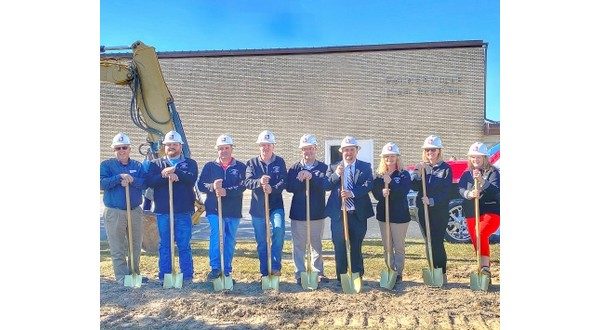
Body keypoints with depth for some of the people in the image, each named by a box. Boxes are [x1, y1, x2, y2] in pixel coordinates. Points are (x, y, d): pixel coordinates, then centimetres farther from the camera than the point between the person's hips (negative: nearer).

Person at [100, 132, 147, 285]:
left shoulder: (137, 165, 9)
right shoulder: (106, 165, 3)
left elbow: (145, 183, -5)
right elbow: (102, 183, -12)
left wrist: (130, 180, -20)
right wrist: (120, 177, -20)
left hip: (135, 211, 3)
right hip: (114, 212, -3)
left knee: (136, 246, 11)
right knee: (117, 248, -2)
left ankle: (134, 273, 23)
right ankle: (122, 277, 5)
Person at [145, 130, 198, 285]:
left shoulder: (190, 163, 10)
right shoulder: (156, 164, 14)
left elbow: (191, 179, -10)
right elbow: (150, 181, -4)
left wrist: (174, 171, -17)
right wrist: (166, 176, -18)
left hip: (184, 211, -1)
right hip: (163, 211, 1)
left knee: (184, 245, 2)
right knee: (164, 245, 7)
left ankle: (187, 276, 10)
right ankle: (164, 276, 16)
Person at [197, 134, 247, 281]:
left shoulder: (240, 167, 5)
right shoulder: (209, 166, 9)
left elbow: (243, 186, -8)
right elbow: (200, 185, 1)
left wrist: (226, 191, -23)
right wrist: (212, 187, -20)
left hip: (234, 211, 1)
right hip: (214, 209, -1)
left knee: (230, 241, 8)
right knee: (216, 236, -17)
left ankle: (226, 271, 19)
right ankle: (215, 268, -8)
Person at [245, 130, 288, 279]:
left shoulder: (280, 162, 4)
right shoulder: (252, 163, 5)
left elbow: (284, 181, -9)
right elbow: (247, 182, -9)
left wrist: (272, 189, -29)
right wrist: (259, 182, -30)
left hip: (276, 205, -1)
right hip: (258, 207, 1)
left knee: (279, 230, -24)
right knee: (261, 242, 7)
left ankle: (275, 266, -11)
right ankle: (264, 272, 19)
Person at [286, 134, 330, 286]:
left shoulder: (323, 168, 4)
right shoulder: (294, 168, 5)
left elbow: (326, 184, -15)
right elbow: (289, 187, -10)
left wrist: (311, 177, -29)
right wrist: (301, 179, -24)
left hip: (317, 213, 1)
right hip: (298, 213, 0)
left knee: (317, 244, 12)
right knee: (298, 245, 3)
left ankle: (318, 272, 23)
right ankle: (300, 274, 13)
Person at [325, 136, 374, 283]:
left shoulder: (365, 167, 5)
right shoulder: (333, 167, 8)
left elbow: (368, 185, -10)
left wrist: (352, 193, -24)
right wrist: (336, 174, -21)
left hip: (358, 214, 0)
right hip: (338, 213, 0)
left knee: (356, 247, 9)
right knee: (339, 247, 4)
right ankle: (341, 278, 17)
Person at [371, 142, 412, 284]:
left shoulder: (404, 175, -2)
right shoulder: (379, 176, 9)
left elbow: (403, 191, -16)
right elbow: (376, 193, -1)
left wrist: (390, 182, -24)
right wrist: (382, 193, -22)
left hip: (400, 215, -4)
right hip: (383, 215, 4)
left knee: (399, 246, 1)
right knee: (387, 247, 11)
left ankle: (398, 273, 9)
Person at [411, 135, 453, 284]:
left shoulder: (445, 168, -3)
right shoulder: (421, 167, 9)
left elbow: (446, 191, -9)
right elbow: (415, 187, 0)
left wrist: (432, 201, -21)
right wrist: (418, 173, -14)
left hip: (440, 211, -4)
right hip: (423, 210, 4)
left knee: (437, 242, -8)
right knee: (429, 242, 8)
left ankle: (442, 273, 2)